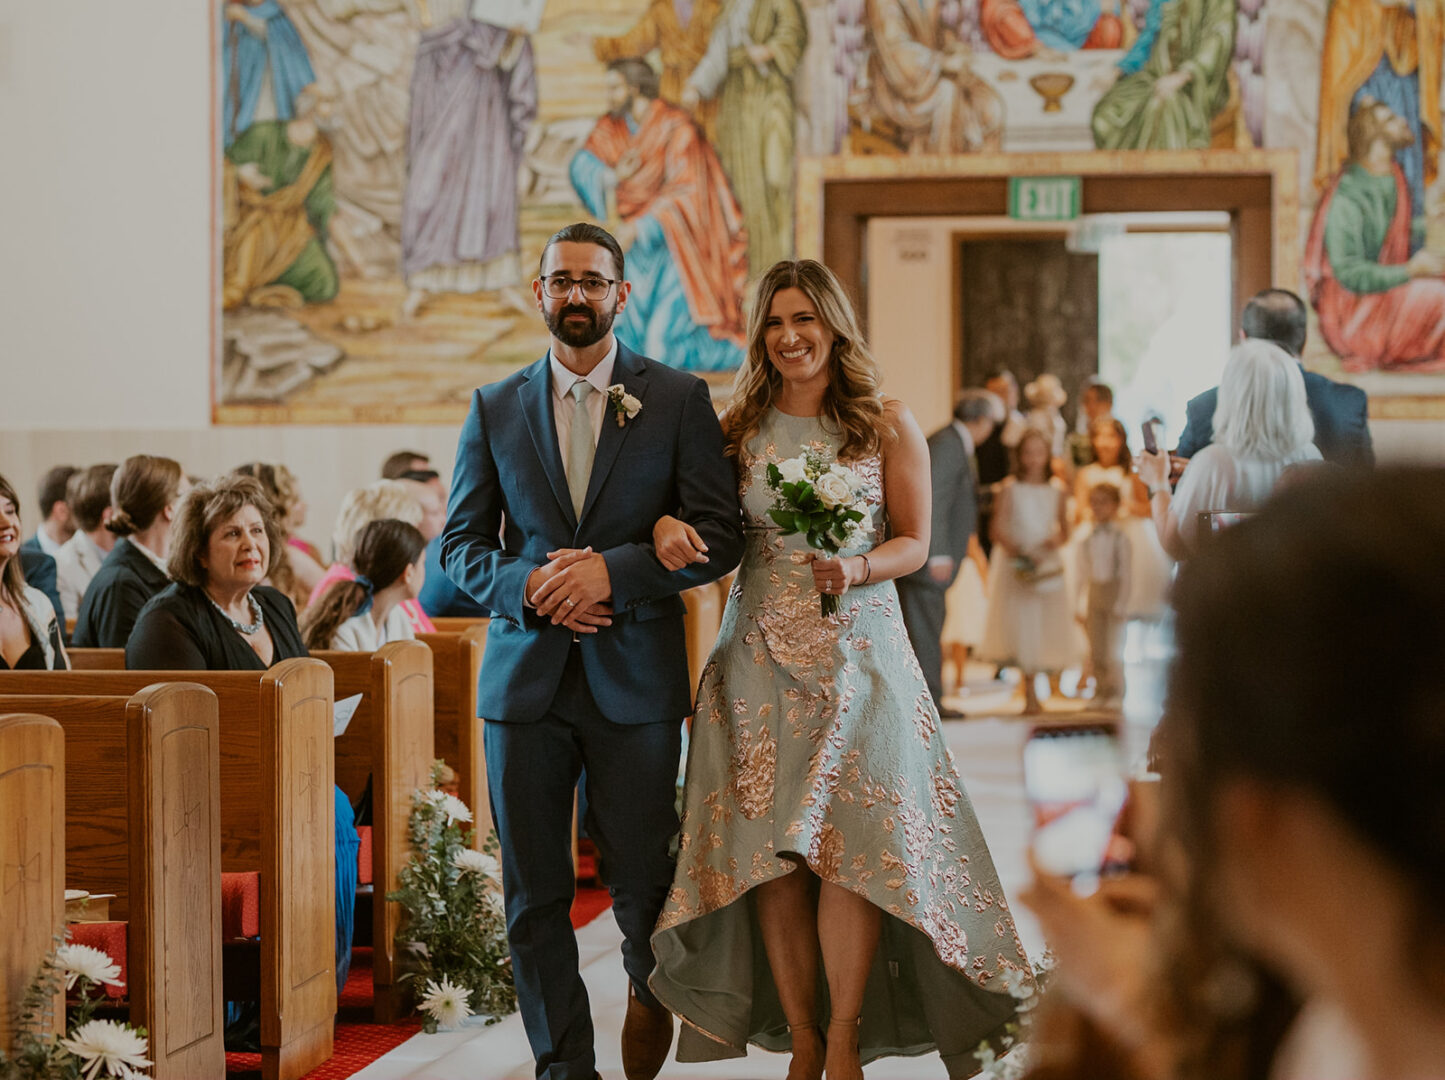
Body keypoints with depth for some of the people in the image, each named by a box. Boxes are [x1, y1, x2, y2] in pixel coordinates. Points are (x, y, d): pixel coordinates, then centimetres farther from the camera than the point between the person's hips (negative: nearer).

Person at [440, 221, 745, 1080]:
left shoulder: (678, 399, 3)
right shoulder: (495, 409, 10)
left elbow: (718, 535, -3)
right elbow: (462, 543, 9)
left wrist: (612, 571, -16)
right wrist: (528, 585, -11)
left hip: (636, 678, -2)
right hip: (525, 677, 2)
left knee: (644, 885, 2)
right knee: (534, 896, 4)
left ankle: (651, 986, 34)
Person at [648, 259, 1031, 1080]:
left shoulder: (888, 424, 3)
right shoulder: (741, 428, 7)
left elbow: (915, 543, 4)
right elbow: (706, 527, 11)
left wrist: (857, 568, -16)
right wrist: (667, 526, -12)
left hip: (860, 652, -2)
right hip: (761, 657, 2)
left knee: (850, 843, -10)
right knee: (770, 853, -2)